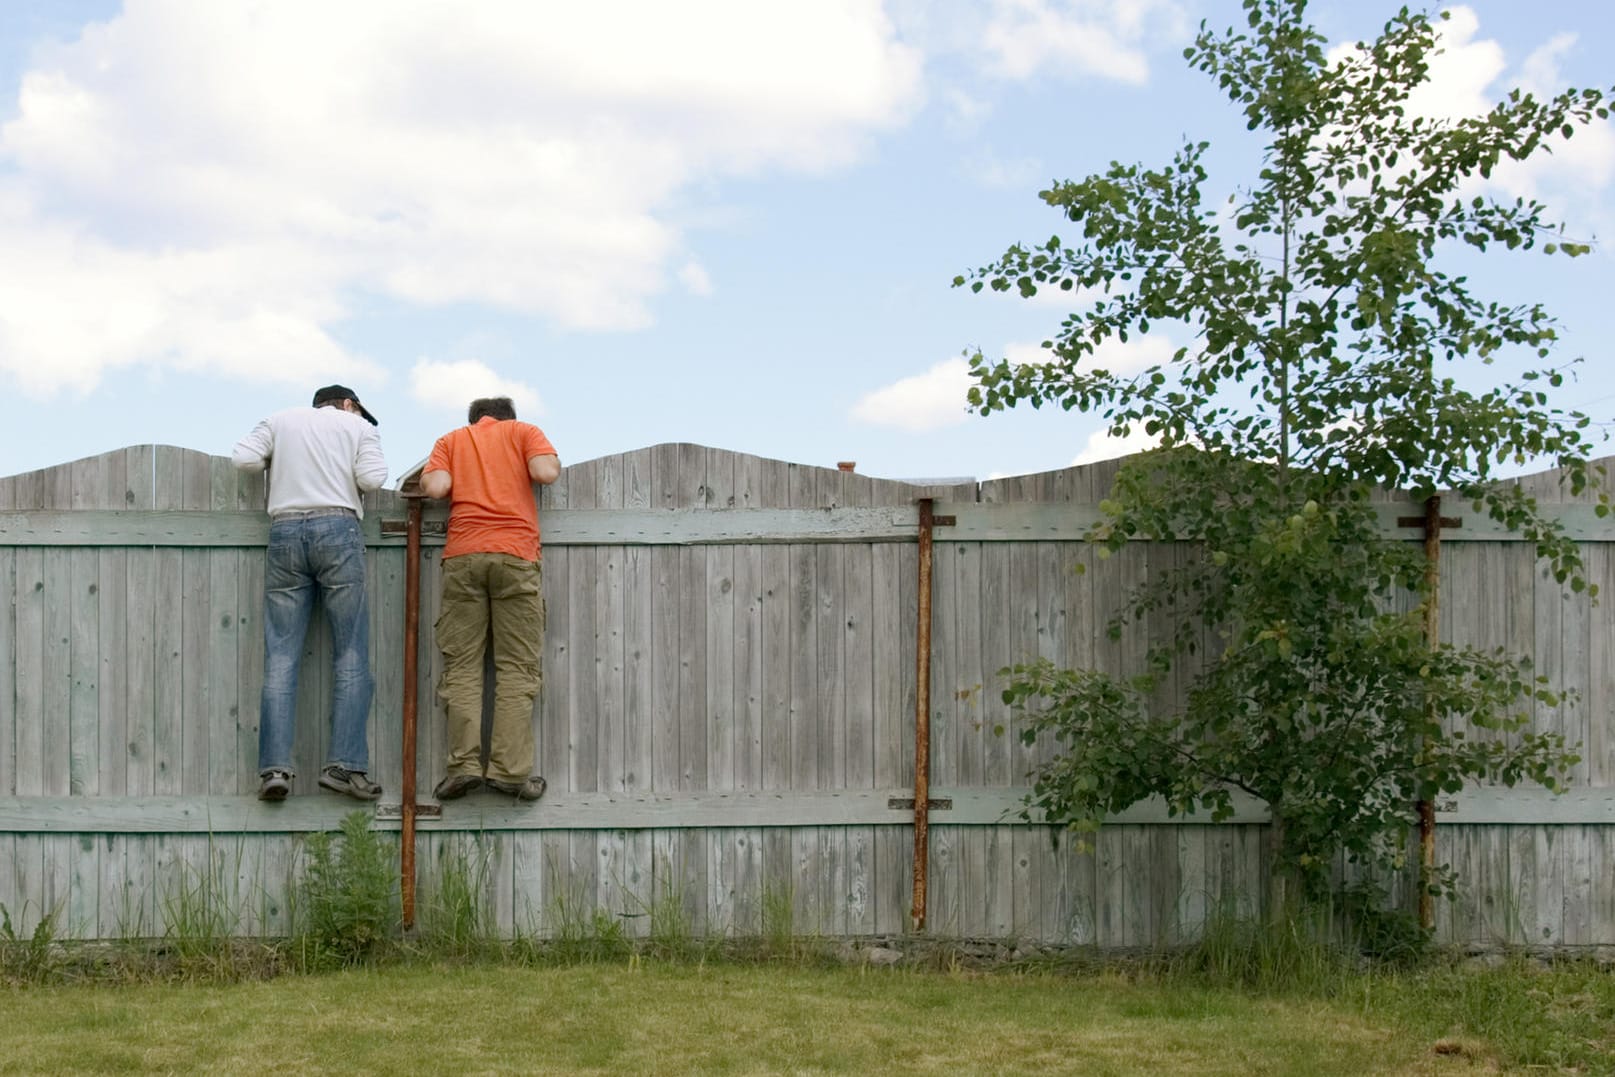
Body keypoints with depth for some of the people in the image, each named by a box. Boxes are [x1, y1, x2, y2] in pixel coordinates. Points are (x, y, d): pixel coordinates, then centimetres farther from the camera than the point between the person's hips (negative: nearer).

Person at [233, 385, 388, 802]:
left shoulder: (281, 420, 20)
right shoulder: (359, 426, 14)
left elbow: (244, 458, 7)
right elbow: (371, 479, -1)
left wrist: (278, 460, 26)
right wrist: (372, 467, 21)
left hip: (285, 531, 2)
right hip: (337, 529, -2)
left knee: (280, 656, -1)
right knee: (351, 655, 0)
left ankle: (275, 766, -10)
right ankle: (345, 764, -10)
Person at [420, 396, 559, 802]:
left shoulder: (451, 440, 21)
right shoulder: (524, 432, 18)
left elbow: (435, 487, 3)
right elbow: (546, 472, -1)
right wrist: (554, 461, 21)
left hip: (462, 555, 1)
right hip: (515, 555, -1)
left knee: (461, 666, 2)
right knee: (517, 667, -2)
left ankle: (464, 764, -10)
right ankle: (510, 769, -11)